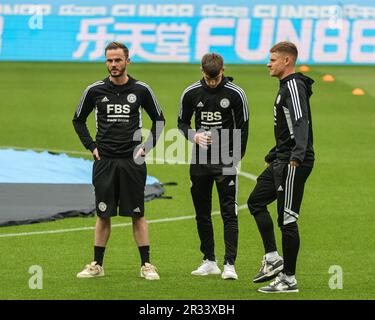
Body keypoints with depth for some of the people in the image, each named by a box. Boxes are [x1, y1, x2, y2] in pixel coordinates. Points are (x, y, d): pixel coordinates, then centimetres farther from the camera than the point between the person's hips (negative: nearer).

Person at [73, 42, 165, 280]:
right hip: (104, 161, 1)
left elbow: (159, 119, 12)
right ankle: (97, 265, 11)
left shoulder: (141, 90, 0)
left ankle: (146, 265, 4)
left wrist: (147, 146, 3)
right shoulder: (95, 91, 1)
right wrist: (91, 146, 6)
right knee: (104, 214, 4)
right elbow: (78, 120, 15)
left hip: (133, 161, -1)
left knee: (137, 214, 0)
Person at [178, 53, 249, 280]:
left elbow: (242, 128, 0)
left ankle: (230, 264, -9)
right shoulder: (191, 93, 1)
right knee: (202, 213, 8)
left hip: (225, 161, -4)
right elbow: (182, 122, 12)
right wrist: (194, 136, -10)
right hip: (200, 160, 4)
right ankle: (210, 261, 18)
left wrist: (236, 159, -5)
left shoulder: (236, 94, -6)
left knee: (229, 213, -8)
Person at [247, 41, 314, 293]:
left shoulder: (294, 86, -15)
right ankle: (272, 259, 16)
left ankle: (289, 279, -1)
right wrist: (272, 156, 32)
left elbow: (301, 123, -28)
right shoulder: (287, 87, 18)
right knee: (256, 201, 18)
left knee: (288, 219, -6)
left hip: (294, 164, -11)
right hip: (282, 160, 11)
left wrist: (297, 156, -40)